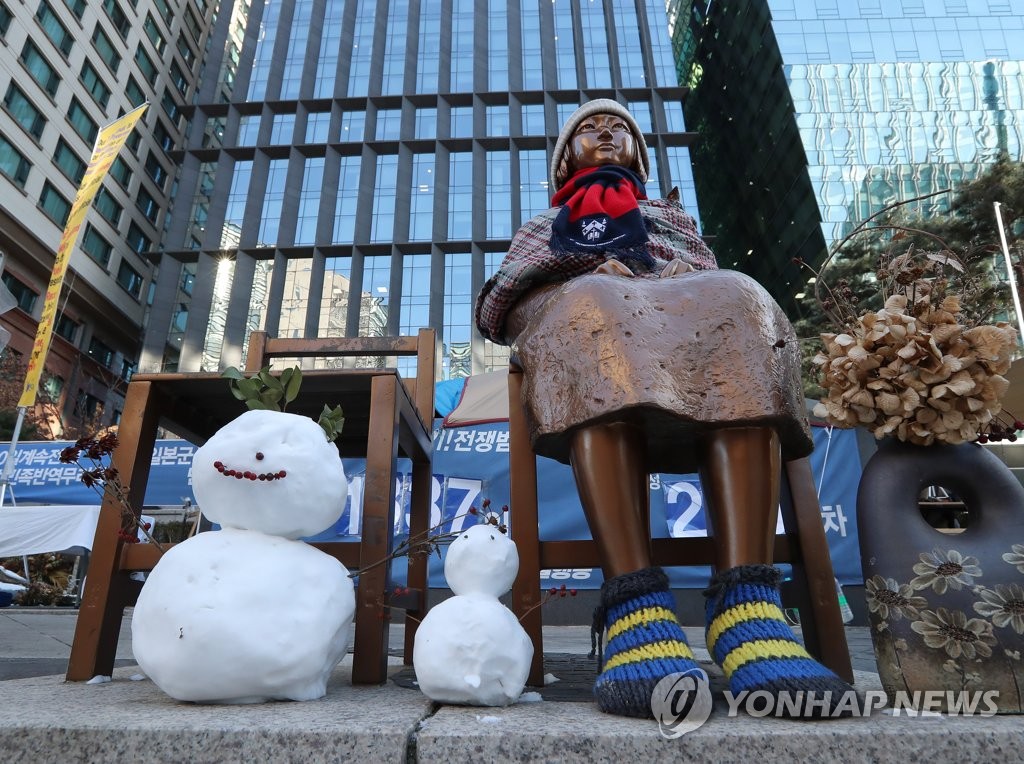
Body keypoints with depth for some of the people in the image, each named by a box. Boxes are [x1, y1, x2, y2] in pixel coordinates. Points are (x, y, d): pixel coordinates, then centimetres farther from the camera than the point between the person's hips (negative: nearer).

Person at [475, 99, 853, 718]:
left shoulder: (671, 216, 41)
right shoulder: (543, 227, 39)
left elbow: (712, 287, 23)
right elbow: (500, 307, 20)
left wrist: (669, 271, -2)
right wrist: (590, 267, 1)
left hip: (686, 327, 2)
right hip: (576, 318, -1)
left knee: (735, 302, -33)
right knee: (593, 304, -37)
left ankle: (746, 609, -48)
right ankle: (637, 611, -50)